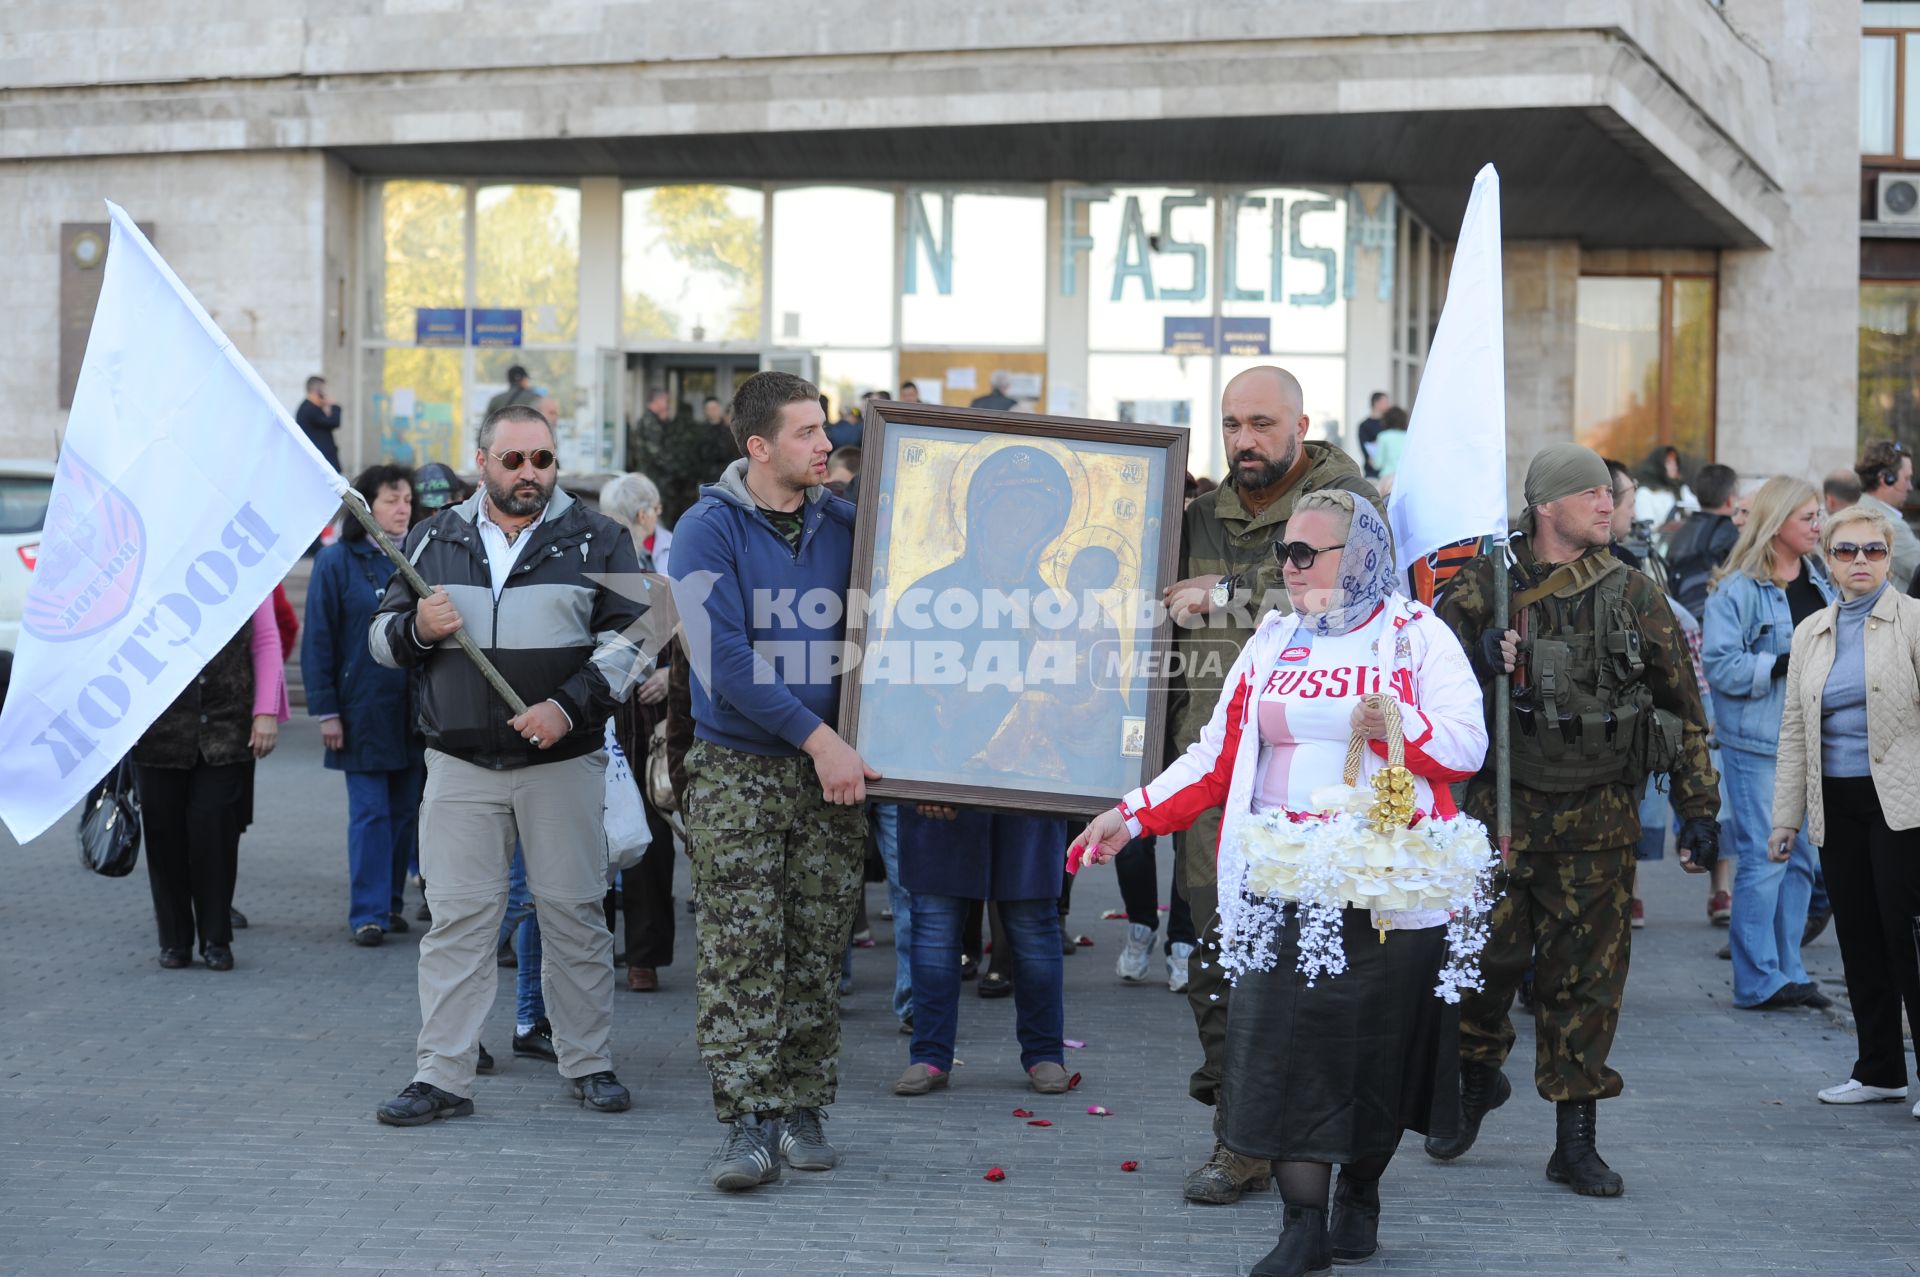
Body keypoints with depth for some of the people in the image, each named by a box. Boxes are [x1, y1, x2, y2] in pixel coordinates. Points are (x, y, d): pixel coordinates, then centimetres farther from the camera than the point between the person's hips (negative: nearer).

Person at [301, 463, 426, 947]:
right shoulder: (337, 561, -3)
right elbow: (318, 640, -3)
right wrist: (325, 709, -8)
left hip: (413, 710, 4)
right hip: (362, 709, -4)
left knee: (404, 811, 8)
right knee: (369, 812, -4)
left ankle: (392, 902, 18)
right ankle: (367, 912, 0)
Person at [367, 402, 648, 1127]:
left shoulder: (597, 542, 4)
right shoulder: (433, 541, 11)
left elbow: (632, 637, -3)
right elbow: (382, 638, 16)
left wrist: (569, 705, -14)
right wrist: (417, 628, -8)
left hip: (564, 762, -1)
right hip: (460, 766, 1)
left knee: (574, 915, 5)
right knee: (456, 919, -1)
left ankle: (587, 1063, 17)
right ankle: (442, 1077, 2)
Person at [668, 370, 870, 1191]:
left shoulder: (844, 524, 7)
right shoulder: (710, 530, -6)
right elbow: (724, 660, -14)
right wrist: (817, 737, -15)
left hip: (831, 775, 4)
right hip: (737, 770, -4)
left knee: (816, 952, 6)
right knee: (741, 951, -5)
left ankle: (802, 1108, 15)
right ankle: (749, 1121, -2)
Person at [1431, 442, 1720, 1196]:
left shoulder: (1633, 596, 4)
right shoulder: (1484, 586, -1)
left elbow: (1683, 707, 10)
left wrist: (1698, 808, 8)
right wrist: (1476, 660, -19)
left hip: (1598, 818, 1)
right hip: (1500, 805, -1)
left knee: (1586, 976, 2)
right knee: (1484, 955, -1)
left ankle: (1575, 1141, 11)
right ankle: (1476, 1078, 29)